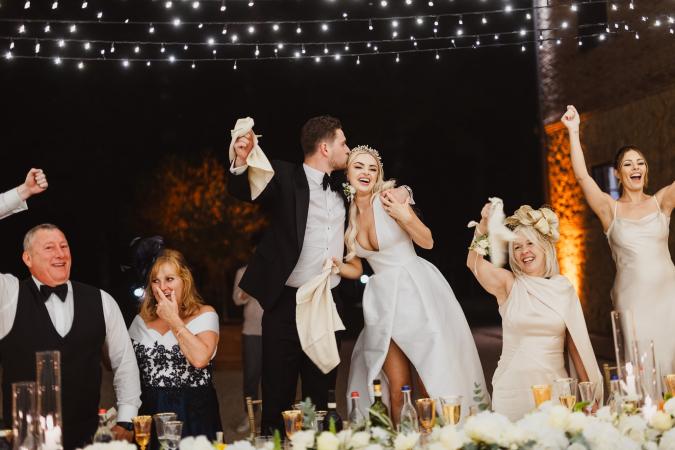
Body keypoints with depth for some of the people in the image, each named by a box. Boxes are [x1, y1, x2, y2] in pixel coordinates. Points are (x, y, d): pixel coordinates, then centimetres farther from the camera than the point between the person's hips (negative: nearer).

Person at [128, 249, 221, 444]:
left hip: (194, 415, -3)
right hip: (150, 412, 3)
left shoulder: (204, 315, -3)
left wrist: (174, 320, -12)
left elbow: (200, 358, -21)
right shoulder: (141, 320, 10)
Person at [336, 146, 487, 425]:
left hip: (418, 290, -3)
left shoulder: (390, 198, -6)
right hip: (384, 299, 4)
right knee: (398, 390, 0)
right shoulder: (347, 215, 7)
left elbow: (427, 242, -2)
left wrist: (405, 217, -19)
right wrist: (337, 266, -7)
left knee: (435, 384, -4)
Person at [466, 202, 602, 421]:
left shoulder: (564, 288, 6)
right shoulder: (509, 285, 1)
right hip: (513, 386, -2)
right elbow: (474, 262, -16)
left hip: (554, 384, 2)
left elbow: (576, 345, 10)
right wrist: (484, 225, -30)